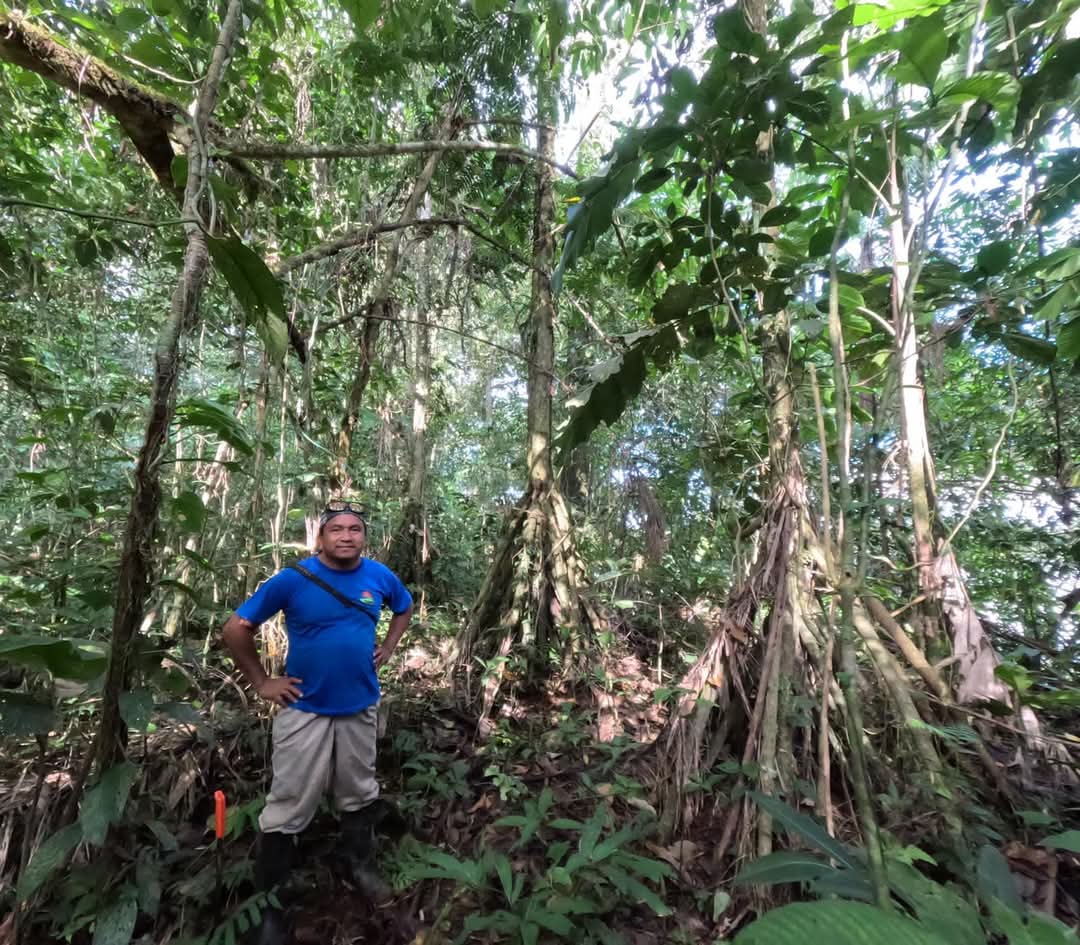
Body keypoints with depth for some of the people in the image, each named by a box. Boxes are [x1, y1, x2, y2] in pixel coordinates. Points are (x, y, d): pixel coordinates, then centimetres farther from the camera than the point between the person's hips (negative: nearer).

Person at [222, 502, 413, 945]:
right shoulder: (293, 579, -17)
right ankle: (270, 905, 28)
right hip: (305, 709, -3)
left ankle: (360, 863, 44)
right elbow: (235, 629, -8)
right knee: (286, 808, 6)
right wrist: (262, 683, -8)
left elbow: (405, 608, 15)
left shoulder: (380, 576, -8)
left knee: (360, 793, 19)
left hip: (361, 706, 3)